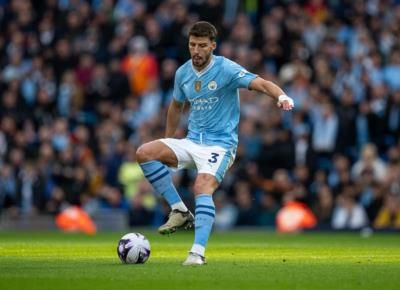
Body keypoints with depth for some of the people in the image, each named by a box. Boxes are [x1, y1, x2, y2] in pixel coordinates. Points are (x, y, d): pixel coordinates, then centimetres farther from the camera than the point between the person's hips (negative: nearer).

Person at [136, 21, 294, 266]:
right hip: (192, 142, 6)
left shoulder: (226, 69, -12)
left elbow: (261, 84, -23)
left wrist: (281, 96, -44)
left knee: (203, 188, -30)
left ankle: (198, 252, -34)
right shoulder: (183, 73, 6)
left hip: (220, 143, -6)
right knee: (144, 153, -13)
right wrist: (167, 144, 27)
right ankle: (180, 211, -7)